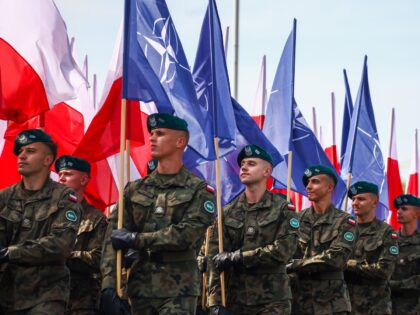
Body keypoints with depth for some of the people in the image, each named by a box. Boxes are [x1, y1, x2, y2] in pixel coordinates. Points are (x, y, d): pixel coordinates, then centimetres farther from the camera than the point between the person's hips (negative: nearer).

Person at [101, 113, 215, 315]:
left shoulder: (198, 191, 0)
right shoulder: (135, 190, 12)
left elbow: (187, 234, -14)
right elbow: (114, 238, 3)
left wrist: (136, 239, -12)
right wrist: (108, 284, -10)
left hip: (178, 292, -4)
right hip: (140, 288, 4)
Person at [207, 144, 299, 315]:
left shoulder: (283, 209, 2)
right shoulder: (228, 213, 8)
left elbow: (284, 249, -12)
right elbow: (215, 260, 0)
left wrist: (238, 257, -14)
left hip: (272, 301, -3)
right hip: (234, 299, 3)